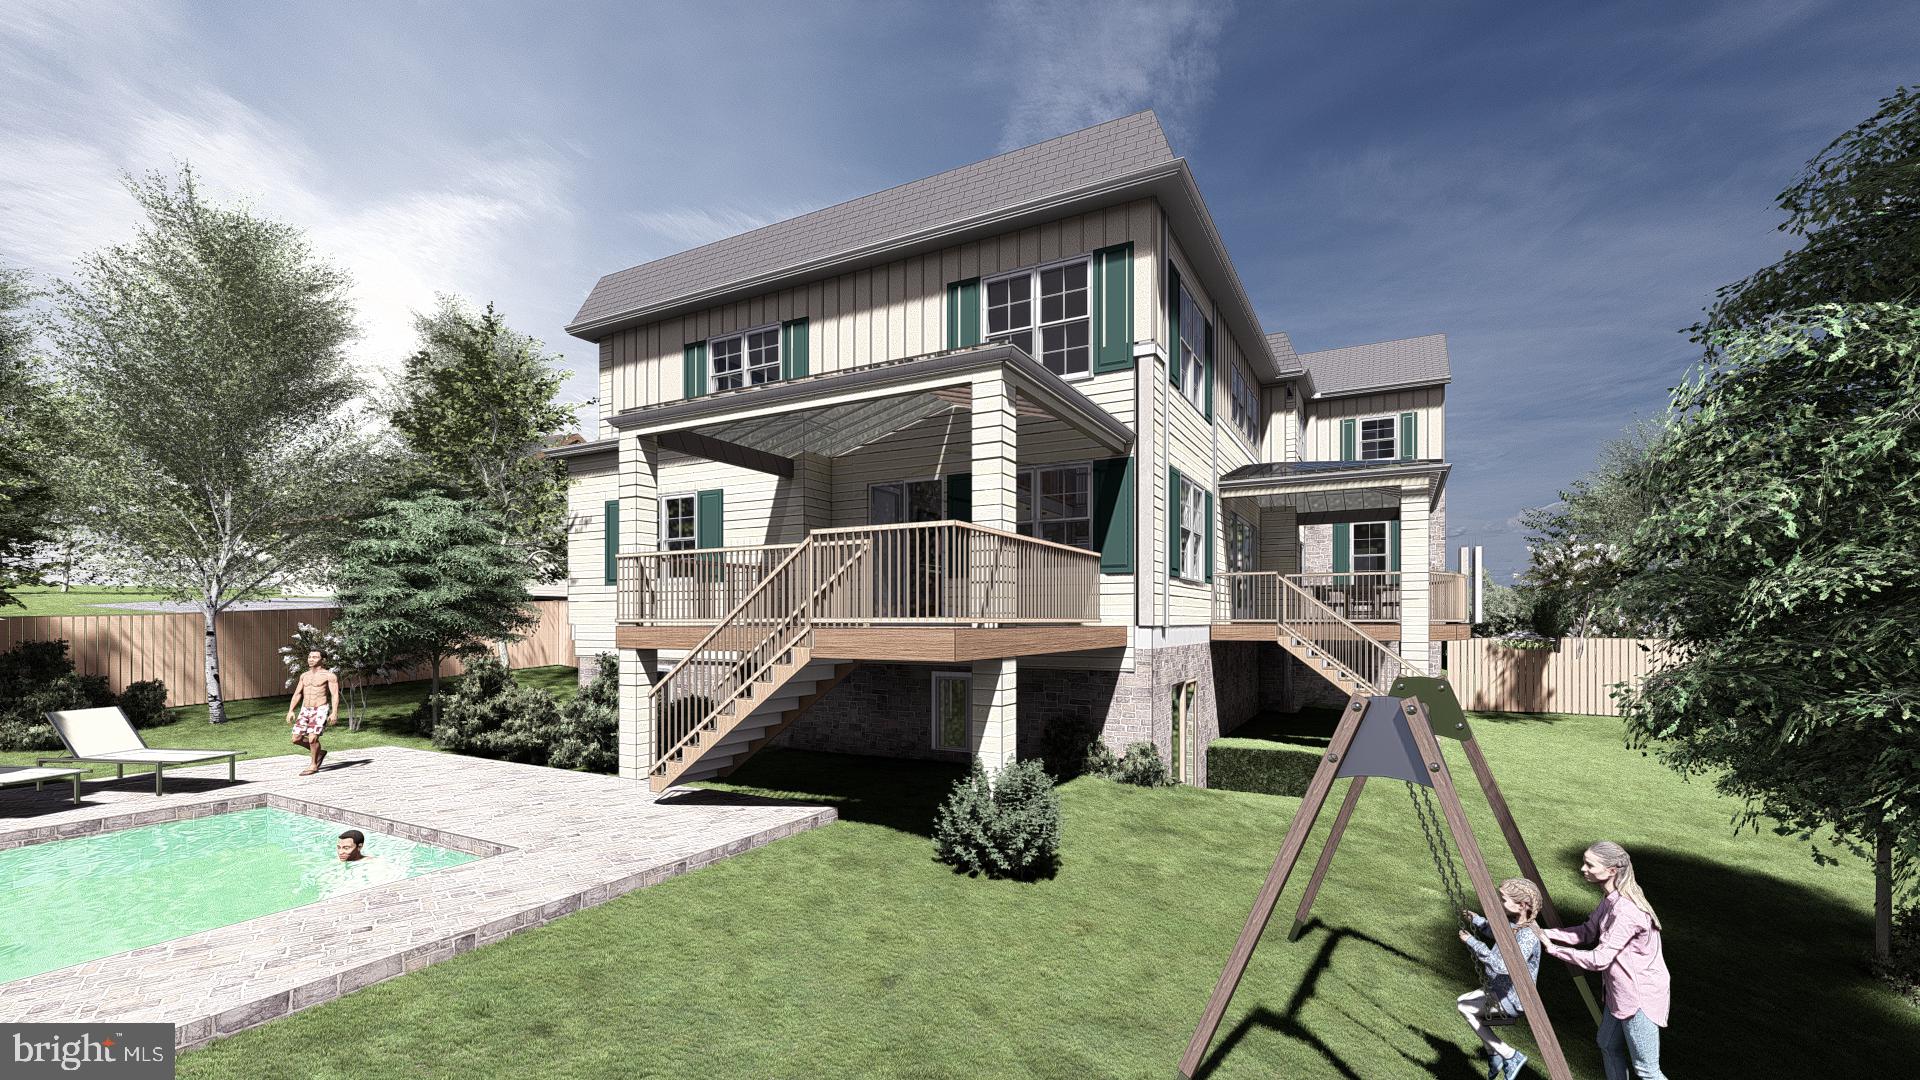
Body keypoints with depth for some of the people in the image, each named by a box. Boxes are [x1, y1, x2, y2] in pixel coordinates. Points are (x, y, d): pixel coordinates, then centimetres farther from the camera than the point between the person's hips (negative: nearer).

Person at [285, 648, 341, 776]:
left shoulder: (329, 675, -8)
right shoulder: (304, 675, 12)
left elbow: (335, 695, -13)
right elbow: (297, 694, 14)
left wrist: (334, 713, -22)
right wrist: (290, 711, 4)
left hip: (320, 711, -7)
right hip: (305, 711, 7)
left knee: (313, 738, -16)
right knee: (297, 739, 0)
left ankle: (313, 765, 1)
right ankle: (319, 751, 25)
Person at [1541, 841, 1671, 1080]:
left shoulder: (1625, 911, -30)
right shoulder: (1610, 899, -1)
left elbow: (1599, 959, -29)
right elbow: (1588, 932, 6)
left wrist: (1553, 949, -21)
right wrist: (1545, 934, -4)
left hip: (1640, 997, -9)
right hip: (1620, 993, 9)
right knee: (1609, 1046, 24)